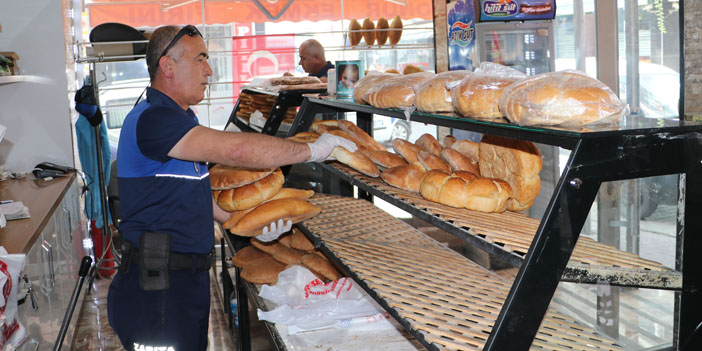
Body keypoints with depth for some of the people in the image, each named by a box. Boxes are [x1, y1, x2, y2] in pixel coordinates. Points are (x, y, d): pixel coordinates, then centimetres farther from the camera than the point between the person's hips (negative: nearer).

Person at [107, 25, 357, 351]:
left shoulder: (181, 120, 15)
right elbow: (236, 149, -29)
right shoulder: (151, 119, -20)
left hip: (187, 275, 10)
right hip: (157, 285, -10)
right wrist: (311, 149, -20)